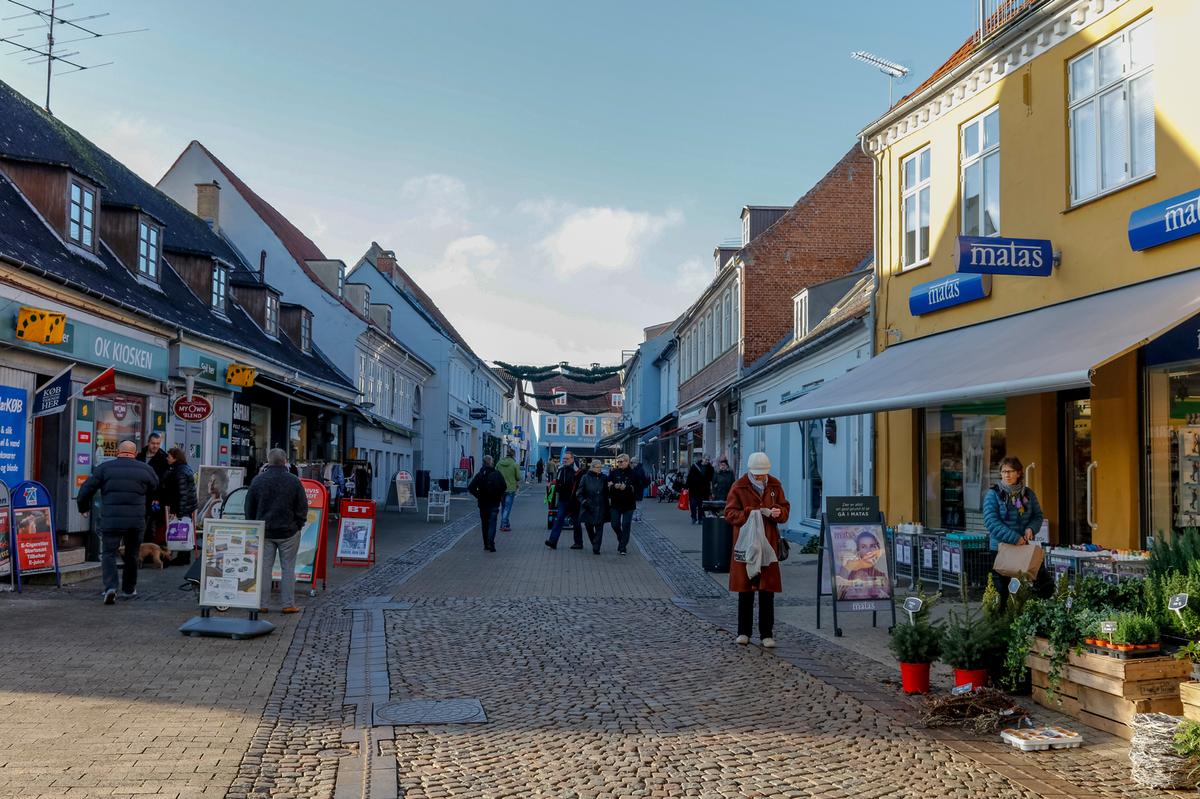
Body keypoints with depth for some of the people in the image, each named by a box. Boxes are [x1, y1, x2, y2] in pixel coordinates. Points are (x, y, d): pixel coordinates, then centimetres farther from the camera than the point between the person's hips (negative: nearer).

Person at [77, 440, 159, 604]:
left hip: (111, 520, -1)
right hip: (137, 521, 2)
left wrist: (83, 507, 21)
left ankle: (110, 586, -14)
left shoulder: (105, 467, 4)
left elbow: (86, 488, 4)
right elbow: (155, 487, 19)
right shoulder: (145, 469, 7)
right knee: (132, 555, 17)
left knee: (108, 553, 5)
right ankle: (128, 589, 26)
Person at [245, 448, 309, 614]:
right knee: (288, 567, 5)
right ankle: (289, 604, 5)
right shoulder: (294, 481, -8)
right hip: (288, 532, -2)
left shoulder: (257, 480, -1)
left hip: (264, 532, 2)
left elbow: (249, 507, 5)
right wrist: (298, 526, 9)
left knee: (264, 567, 7)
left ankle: (261, 604, 8)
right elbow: (302, 507, -5)